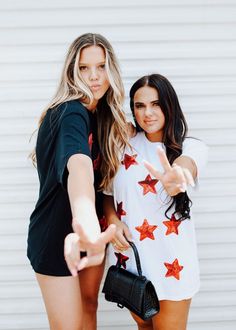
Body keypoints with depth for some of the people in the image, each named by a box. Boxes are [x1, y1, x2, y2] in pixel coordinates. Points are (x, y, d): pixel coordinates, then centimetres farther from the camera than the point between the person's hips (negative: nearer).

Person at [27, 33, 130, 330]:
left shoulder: (102, 114, 0)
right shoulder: (71, 113, -26)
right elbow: (78, 165, -48)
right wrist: (87, 225, -65)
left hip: (88, 228, 8)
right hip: (57, 235, -8)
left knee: (89, 306, 23)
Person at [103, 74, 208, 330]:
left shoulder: (191, 147, -8)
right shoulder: (124, 145, 1)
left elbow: (185, 167, -31)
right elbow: (107, 193, 10)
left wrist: (175, 178, -55)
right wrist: (112, 218, -11)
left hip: (170, 261, -3)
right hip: (128, 255, 3)